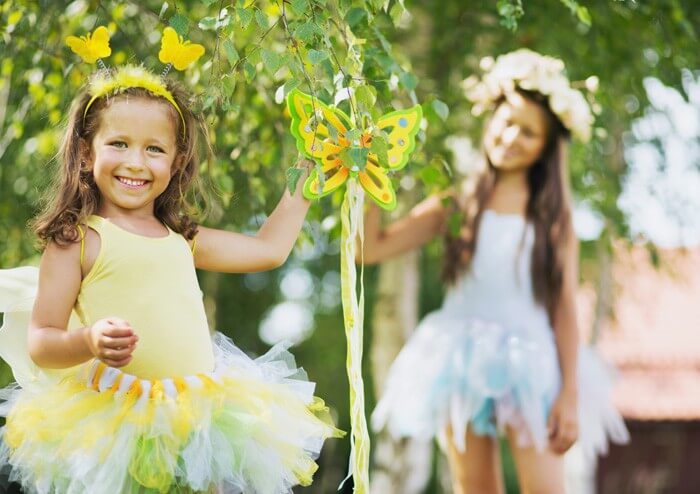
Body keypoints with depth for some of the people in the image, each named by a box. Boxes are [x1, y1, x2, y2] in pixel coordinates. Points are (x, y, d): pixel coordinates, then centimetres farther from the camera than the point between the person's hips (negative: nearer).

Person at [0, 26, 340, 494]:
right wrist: (90, 342, -24)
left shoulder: (181, 239, 15)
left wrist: (303, 178, 27)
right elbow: (40, 342, -5)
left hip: (201, 418, 5)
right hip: (113, 425, -5)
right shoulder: (77, 240, -3)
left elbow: (268, 248, 24)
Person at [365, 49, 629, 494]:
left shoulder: (553, 215, 3)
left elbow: (565, 308, 1)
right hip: (463, 362, 1)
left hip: (531, 366, -1)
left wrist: (570, 394, -5)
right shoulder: (458, 203, 5)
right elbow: (373, 248, 1)